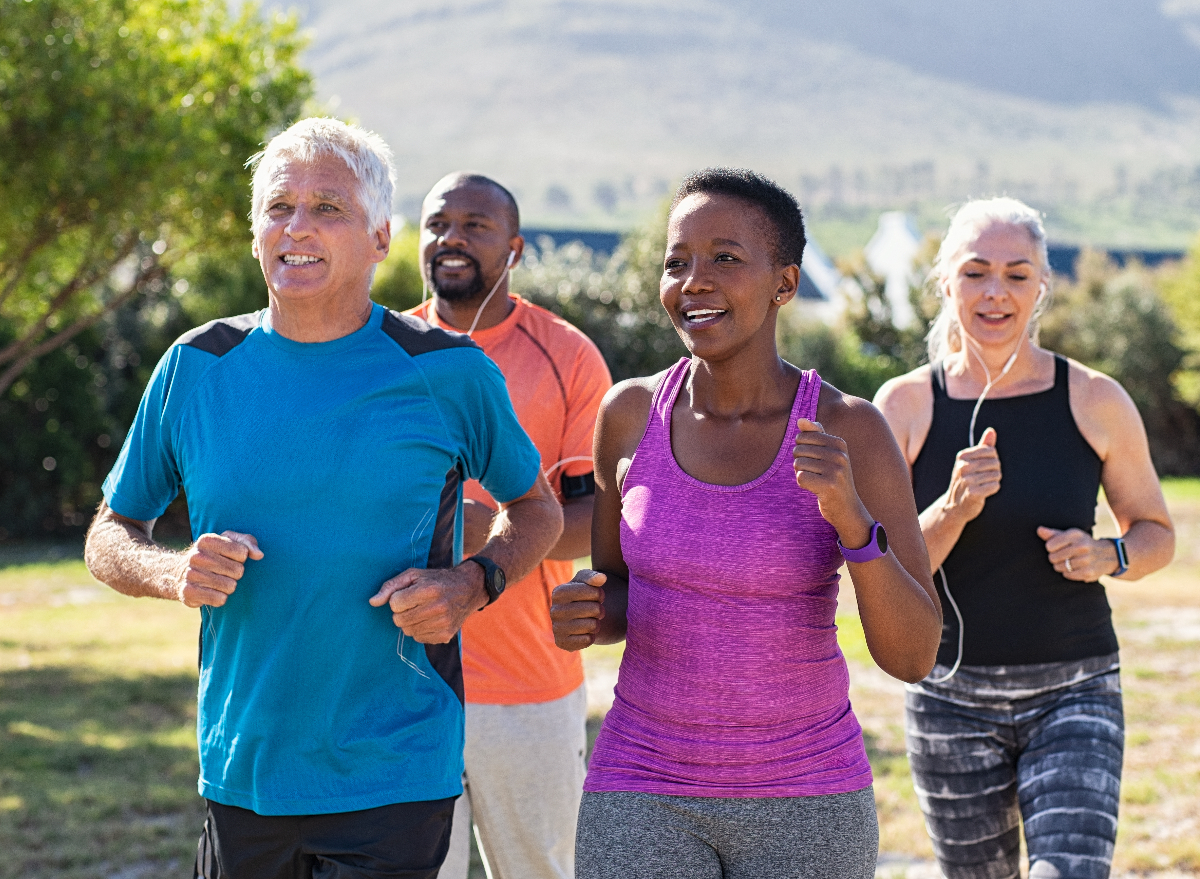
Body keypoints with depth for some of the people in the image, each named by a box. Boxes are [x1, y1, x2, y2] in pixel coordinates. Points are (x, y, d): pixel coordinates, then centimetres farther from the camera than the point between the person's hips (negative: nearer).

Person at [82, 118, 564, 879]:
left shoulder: (448, 373, -2)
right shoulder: (197, 369, 4)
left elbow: (538, 509, 12)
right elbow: (110, 538, 13)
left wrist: (473, 585, -9)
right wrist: (175, 573, -10)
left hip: (395, 780, -3)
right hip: (241, 777, 3)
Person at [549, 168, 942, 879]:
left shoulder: (850, 431, -11)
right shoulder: (632, 413, -3)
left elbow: (914, 656, -12)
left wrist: (851, 514, -28)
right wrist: (582, 617, -12)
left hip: (804, 799, -1)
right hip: (643, 796, 1)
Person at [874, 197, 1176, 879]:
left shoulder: (1095, 401, -3)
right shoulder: (906, 405, -3)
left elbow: (1157, 534, 9)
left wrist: (1108, 556, -12)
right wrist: (954, 508, -23)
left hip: (1074, 691, -1)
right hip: (951, 693, 1)